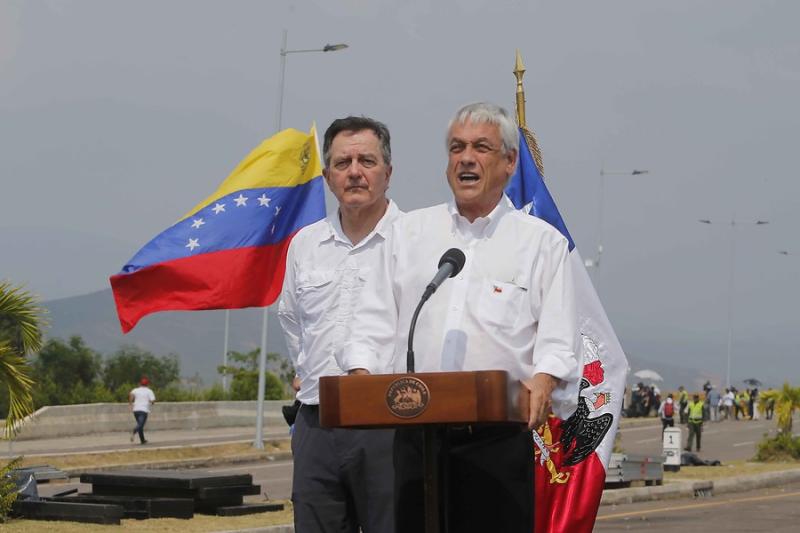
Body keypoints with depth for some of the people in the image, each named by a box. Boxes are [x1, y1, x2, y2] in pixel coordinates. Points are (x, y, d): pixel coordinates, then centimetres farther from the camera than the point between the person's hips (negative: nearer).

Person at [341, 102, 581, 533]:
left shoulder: (542, 241, 10)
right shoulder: (411, 231, 18)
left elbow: (558, 339, 1)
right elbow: (375, 319, 15)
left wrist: (543, 380, -19)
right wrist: (361, 373, -3)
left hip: (499, 436, -3)